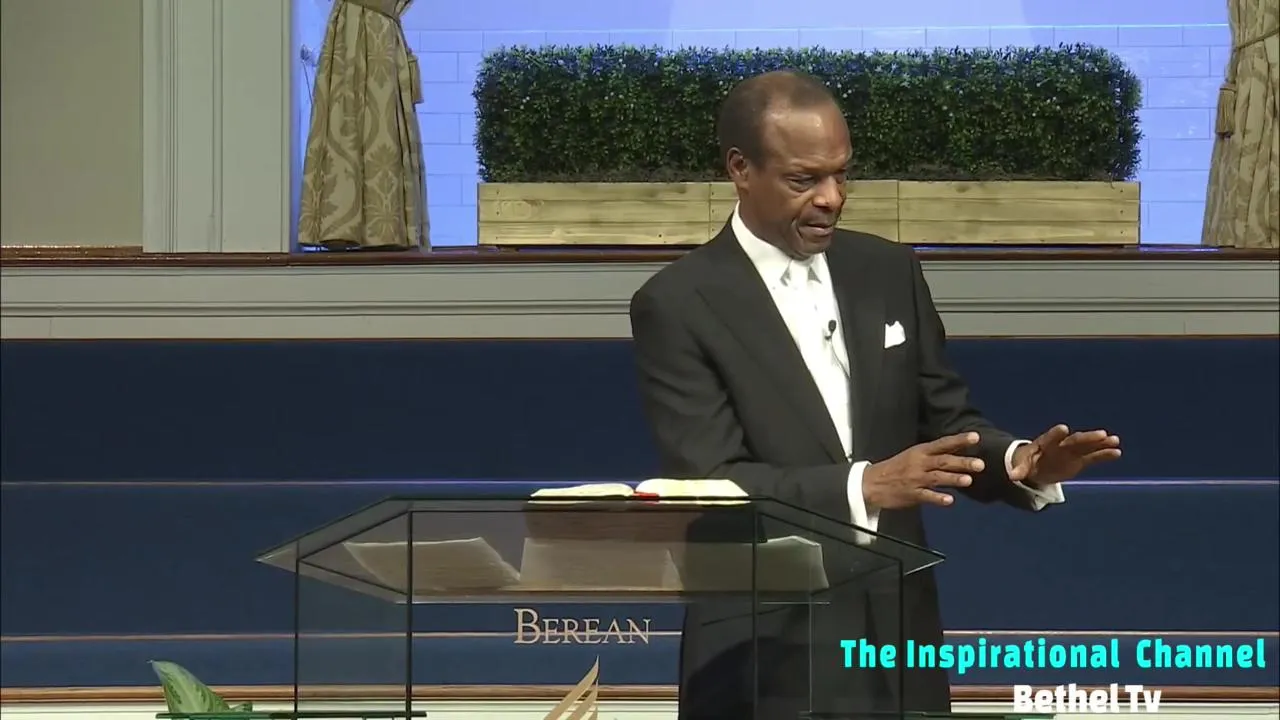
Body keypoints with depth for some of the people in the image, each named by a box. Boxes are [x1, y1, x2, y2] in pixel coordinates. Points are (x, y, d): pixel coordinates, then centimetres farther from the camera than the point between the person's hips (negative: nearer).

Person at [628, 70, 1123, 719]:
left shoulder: (888, 270, 7)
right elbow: (710, 484, -15)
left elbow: (945, 424, 10)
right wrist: (863, 485, -27)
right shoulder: (678, 306, -8)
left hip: (897, 635, 4)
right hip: (766, 653, -4)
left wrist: (1019, 462, -11)